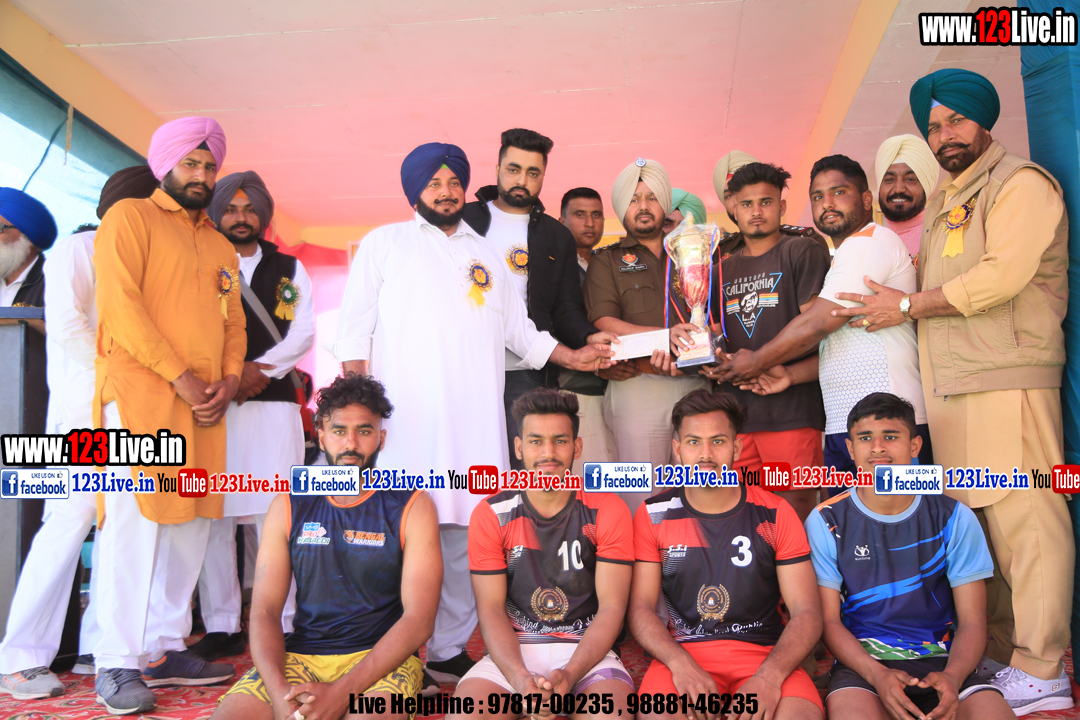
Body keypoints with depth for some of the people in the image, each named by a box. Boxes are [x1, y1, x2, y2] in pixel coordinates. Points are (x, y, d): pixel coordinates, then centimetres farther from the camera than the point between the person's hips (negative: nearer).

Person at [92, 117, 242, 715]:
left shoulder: (220, 247, 23)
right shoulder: (130, 217, 3)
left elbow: (234, 322, 19)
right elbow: (120, 304, -9)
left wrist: (229, 380, 0)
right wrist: (180, 376, -13)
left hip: (204, 406, 6)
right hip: (140, 394, -6)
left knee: (191, 524, 6)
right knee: (135, 523, -7)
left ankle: (165, 649, 17)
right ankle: (118, 664, 2)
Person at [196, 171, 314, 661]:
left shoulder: (290, 270, 17)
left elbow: (302, 333, 7)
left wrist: (260, 369, -7)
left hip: (274, 400, 0)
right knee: (214, 515, -1)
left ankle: (284, 624, 0)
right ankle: (221, 626, 7)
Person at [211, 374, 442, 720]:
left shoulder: (412, 507, -2)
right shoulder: (289, 506, 8)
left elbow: (419, 619, -9)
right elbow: (264, 611, 3)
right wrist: (279, 691, -16)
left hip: (382, 658, -2)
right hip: (299, 655, 3)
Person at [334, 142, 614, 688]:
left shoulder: (487, 254, 25)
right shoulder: (384, 243, 14)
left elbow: (517, 327, 25)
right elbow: (355, 330, 7)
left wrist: (572, 357, 15)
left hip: (475, 417, 3)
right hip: (402, 413, -3)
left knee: (466, 530, -1)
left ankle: (449, 650, 10)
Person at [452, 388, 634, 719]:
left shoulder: (607, 510, -2)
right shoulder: (490, 515, 1)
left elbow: (611, 608, -6)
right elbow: (491, 609, -1)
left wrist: (570, 674, -22)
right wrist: (520, 678, -19)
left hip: (587, 648, -1)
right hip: (514, 651, 1)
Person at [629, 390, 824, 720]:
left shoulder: (775, 514, 4)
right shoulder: (653, 516, 6)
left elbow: (807, 612, 0)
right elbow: (640, 608, 2)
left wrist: (769, 676, -19)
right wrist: (681, 664, -17)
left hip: (765, 653, 1)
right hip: (682, 653, 0)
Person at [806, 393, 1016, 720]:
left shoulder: (955, 519, 5)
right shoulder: (825, 522, 1)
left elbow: (972, 622, 3)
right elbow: (829, 620, -2)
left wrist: (951, 676, -18)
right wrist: (878, 675, -20)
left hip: (941, 659, 2)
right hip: (862, 660, -1)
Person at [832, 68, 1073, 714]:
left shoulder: (1021, 183, -1)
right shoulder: (944, 202, 25)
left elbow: (1002, 275, -14)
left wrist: (909, 305, -8)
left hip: (1009, 379, -7)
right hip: (951, 385, 8)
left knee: (1022, 519, -6)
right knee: (978, 520, 9)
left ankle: (1041, 667, 3)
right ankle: (999, 649, 18)